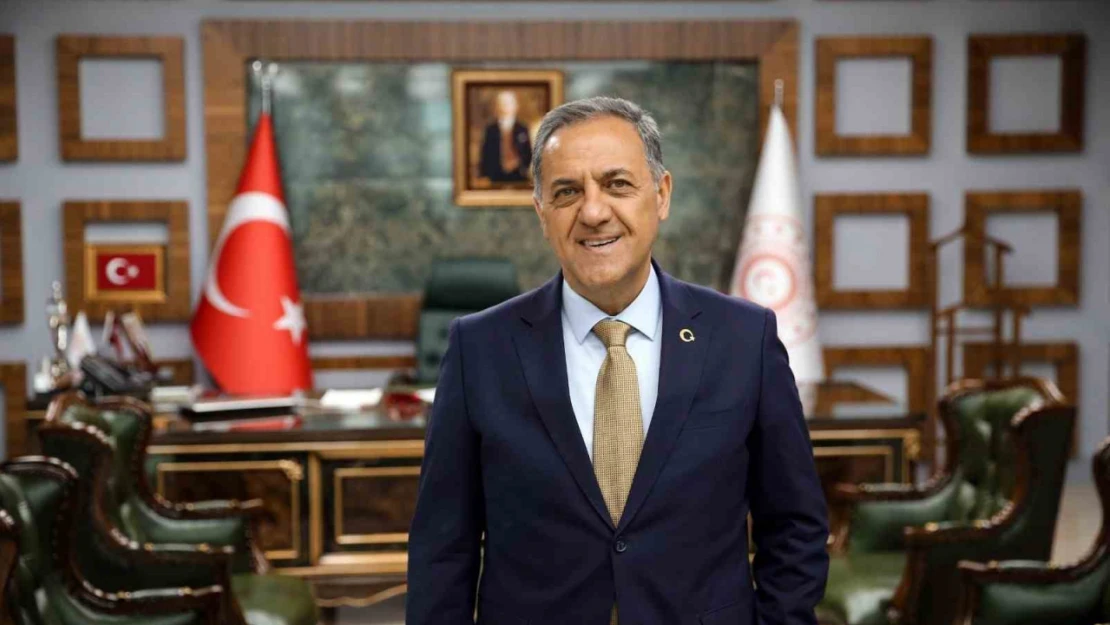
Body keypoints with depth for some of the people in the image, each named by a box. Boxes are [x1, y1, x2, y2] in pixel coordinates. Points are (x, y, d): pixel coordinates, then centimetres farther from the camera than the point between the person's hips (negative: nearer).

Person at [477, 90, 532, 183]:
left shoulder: (522, 130, 4)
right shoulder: (490, 129, 5)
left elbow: (529, 156, 7)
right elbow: (484, 156, 5)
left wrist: (518, 162, -11)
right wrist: (482, 176, 0)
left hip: (518, 179, 0)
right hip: (495, 178, 0)